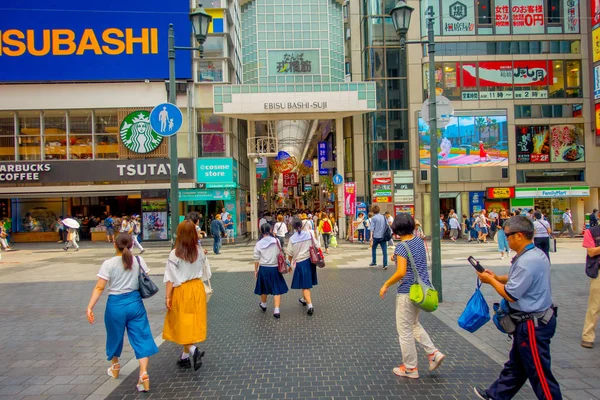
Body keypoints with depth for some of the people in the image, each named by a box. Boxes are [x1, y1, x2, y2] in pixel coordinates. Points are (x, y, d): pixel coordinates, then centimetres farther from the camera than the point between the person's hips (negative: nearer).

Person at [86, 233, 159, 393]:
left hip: (115, 304, -1)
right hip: (135, 302, 1)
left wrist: (90, 307, -12)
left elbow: (99, 288, -14)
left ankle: (115, 367, 43)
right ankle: (143, 374, -8)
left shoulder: (108, 264, -10)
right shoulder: (139, 261, -3)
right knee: (141, 337, 3)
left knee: (115, 336, 21)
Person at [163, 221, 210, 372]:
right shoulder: (200, 252, -4)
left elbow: (171, 278, -13)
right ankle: (185, 357, 25)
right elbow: (205, 273, 6)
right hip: (197, 288, 4)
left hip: (181, 291, -4)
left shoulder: (175, 254, -14)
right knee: (193, 322, 13)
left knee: (183, 324, 7)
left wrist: (167, 296, -7)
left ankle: (193, 350, -14)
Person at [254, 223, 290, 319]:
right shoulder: (276, 241, -7)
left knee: (264, 288, 21)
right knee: (276, 289, 5)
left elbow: (256, 259, -1)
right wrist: (287, 265, 9)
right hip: (274, 268, -1)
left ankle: (263, 305, 44)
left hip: (263, 269, 2)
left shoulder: (258, 244, -5)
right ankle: (276, 310, -3)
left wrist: (256, 270, 11)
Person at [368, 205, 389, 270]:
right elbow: (387, 226, 11)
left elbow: (372, 229, -11)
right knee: (384, 251, 0)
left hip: (376, 236, -3)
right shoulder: (383, 217, 8)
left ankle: (374, 262, 26)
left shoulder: (373, 218, -6)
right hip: (383, 236, 3)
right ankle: (385, 264, -8)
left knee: (373, 249, 18)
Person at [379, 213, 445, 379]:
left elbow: (401, 272, -26)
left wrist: (386, 285, -14)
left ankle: (410, 368, 18)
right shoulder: (419, 241, 4)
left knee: (405, 330, 7)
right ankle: (434, 353, 17)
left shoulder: (401, 246, -19)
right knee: (414, 324, 26)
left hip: (408, 292, -8)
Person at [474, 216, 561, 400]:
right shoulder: (536, 254, 3)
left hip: (532, 324, -11)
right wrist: (498, 277, 4)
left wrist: (491, 281, -10)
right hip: (537, 318, 11)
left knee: (539, 371, 3)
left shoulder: (527, 262, -29)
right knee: (516, 363, 22)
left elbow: (510, 295, -24)